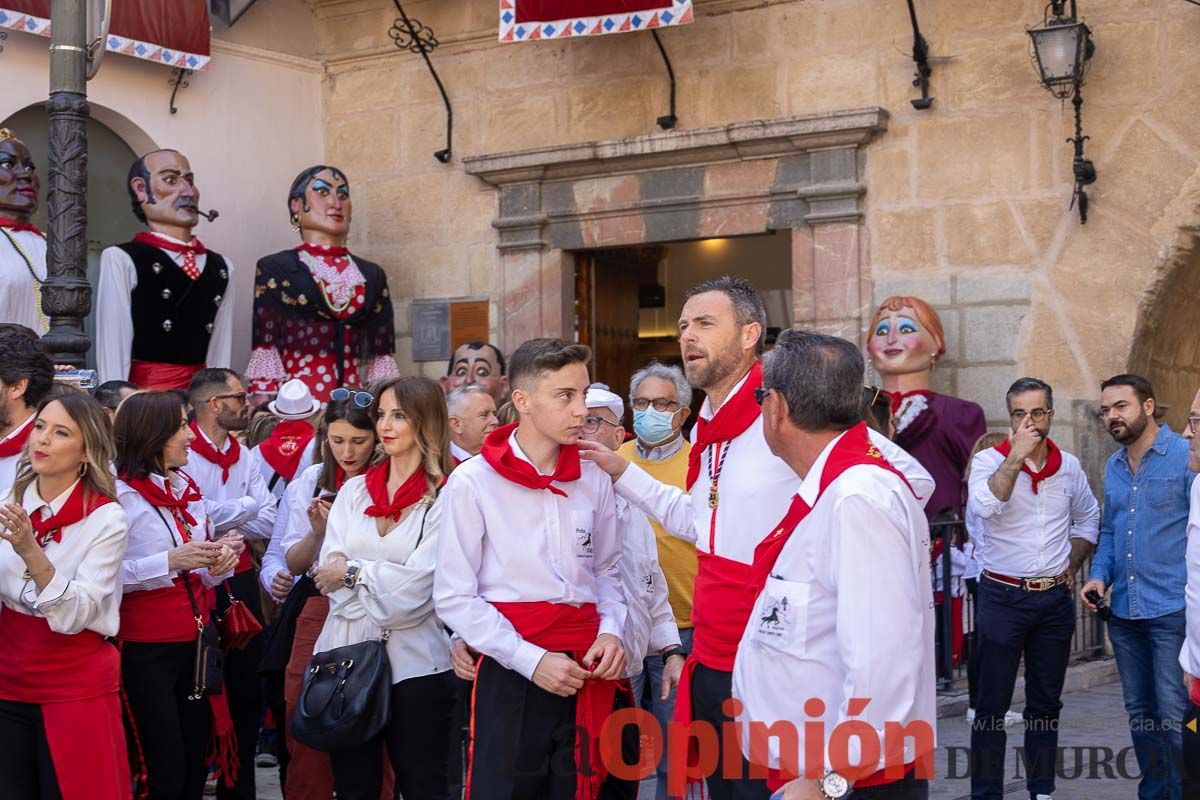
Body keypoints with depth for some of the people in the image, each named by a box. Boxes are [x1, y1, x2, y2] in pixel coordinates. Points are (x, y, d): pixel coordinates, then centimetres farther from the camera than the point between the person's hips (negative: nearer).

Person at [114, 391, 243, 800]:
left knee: (196, 765, 8)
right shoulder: (119, 494, -10)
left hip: (195, 642, 7)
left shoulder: (187, 489, 12)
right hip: (145, 651, -7)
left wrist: (218, 564, -3)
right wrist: (170, 561, -23)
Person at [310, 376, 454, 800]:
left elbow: (417, 585, -13)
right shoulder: (354, 490, 11)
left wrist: (352, 571, -5)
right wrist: (386, 600, -11)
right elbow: (327, 573, 2)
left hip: (415, 665, -5)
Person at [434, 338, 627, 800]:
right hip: (509, 676, -4)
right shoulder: (473, 481, -7)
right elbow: (453, 598, -8)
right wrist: (529, 659, -15)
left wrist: (610, 630, -3)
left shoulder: (594, 480, 5)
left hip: (585, 677, 4)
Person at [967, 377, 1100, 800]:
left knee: (1046, 703, 12)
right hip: (1003, 597, -4)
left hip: (1055, 599, 4)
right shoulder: (989, 461, -7)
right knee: (992, 705, -1)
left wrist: (1070, 566, 10)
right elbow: (984, 505, -28)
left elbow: (1088, 520, 21)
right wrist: (1016, 456, -27)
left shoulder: (1069, 466, 6)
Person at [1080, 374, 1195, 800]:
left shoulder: (1184, 455, -9)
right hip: (1124, 612, 7)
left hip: (1173, 610, -7)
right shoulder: (1113, 466, 12)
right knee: (1140, 713, 14)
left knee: (1175, 716, -6)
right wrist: (1099, 576, 4)